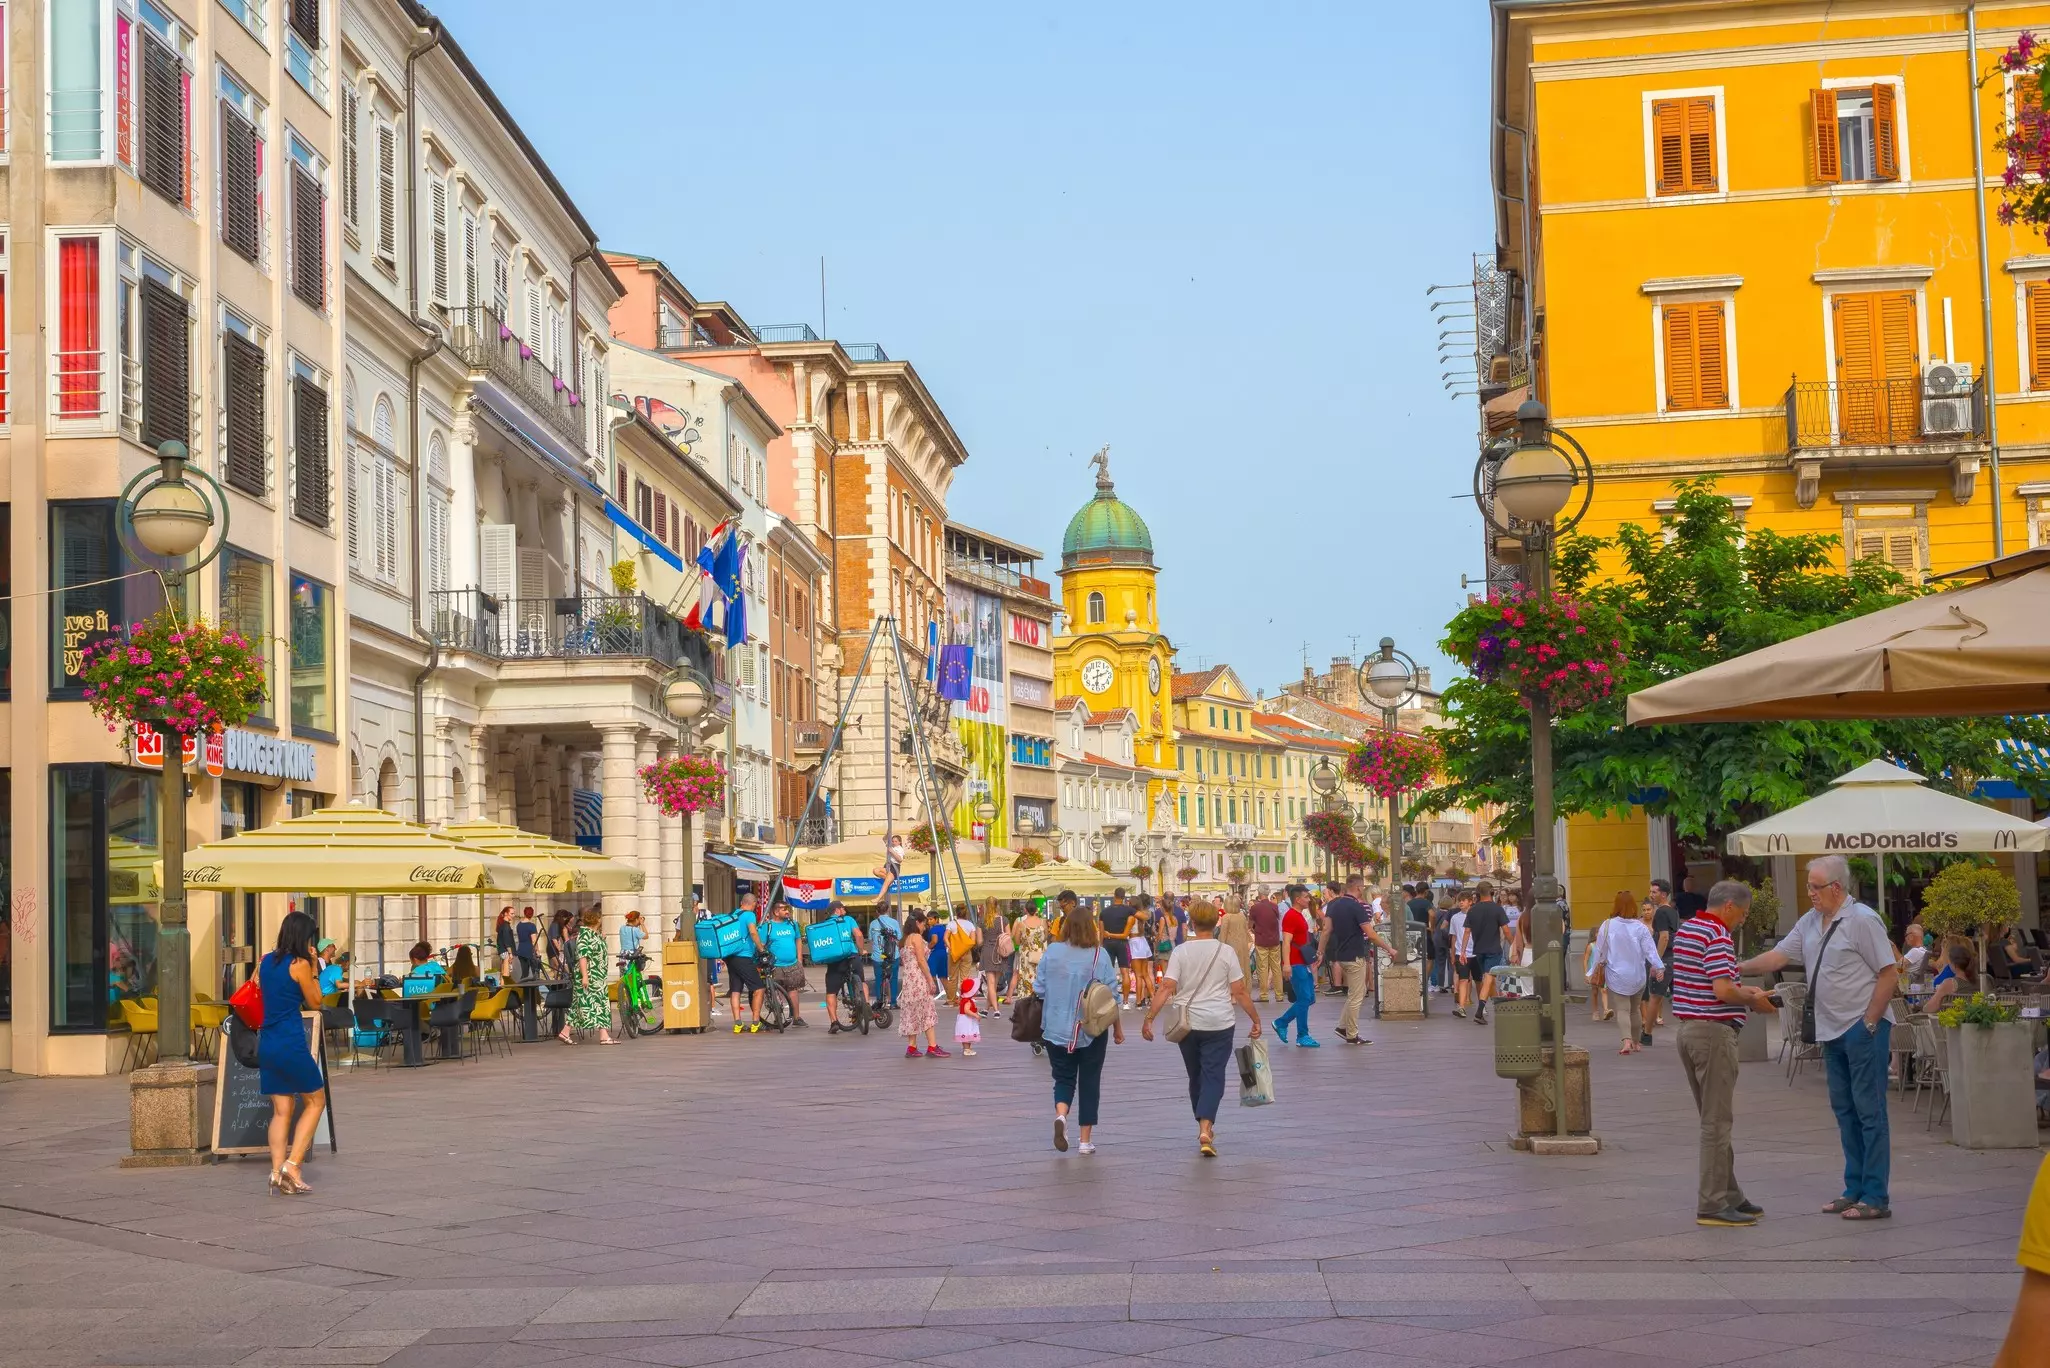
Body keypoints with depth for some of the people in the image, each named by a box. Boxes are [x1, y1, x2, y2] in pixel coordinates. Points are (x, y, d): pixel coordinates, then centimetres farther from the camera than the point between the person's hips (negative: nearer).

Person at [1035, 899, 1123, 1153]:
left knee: (1064, 1078, 12)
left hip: (1056, 1029, 1)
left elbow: (1039, 989, 1)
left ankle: (1060, 1115, -18)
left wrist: (1041, 1022, 18)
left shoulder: (1051, 952, -3)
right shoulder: (1100, 955, -8)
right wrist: (1118, 1027, 6)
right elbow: (1110, 995, -5)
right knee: (1089, 1082, 10)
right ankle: (1085, 1139, 11)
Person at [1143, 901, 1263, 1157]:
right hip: (1219, 1024, -1)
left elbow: (1167, 988, -12)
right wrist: (1256, 1019, 6)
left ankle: (1204, 1126, 31)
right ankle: (1205, 1129, -19)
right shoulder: (1225, 952, -4)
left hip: (1187, 1025, 1)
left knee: (1196, 1076, 18)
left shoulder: (1180, 952, -3)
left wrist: (1149, 1018, -10)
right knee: (1213, 1076, -1)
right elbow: (1239, 992, -4)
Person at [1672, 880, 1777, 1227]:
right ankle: (1712, 1205, -3)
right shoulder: (1718, 936, -16)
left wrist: (1743, 989, 16)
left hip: (1687, 1027, 10)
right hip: (1714, 1032, -10)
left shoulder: (1684, 931, 14)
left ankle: (1729, 1195, 23)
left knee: (1714, 1118, 16)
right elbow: (1723, 990, -25)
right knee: (1717, 1121, -5)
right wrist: (1753, 1000, -7)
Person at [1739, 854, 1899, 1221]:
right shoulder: (1810, 922, 12)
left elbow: (1889, 973, -13)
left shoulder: (1862, 920, -12)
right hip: (1831, 1030, 8)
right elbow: (1779, 955, 12)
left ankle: (1875, 1198, -6)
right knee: (1845, 1110, 12)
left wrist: (1869, 1023, -15)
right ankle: (1855, 1189, 19)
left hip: (1864, 1028, -8)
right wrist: (1740, 968, -1)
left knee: (1869, 1111, -7)